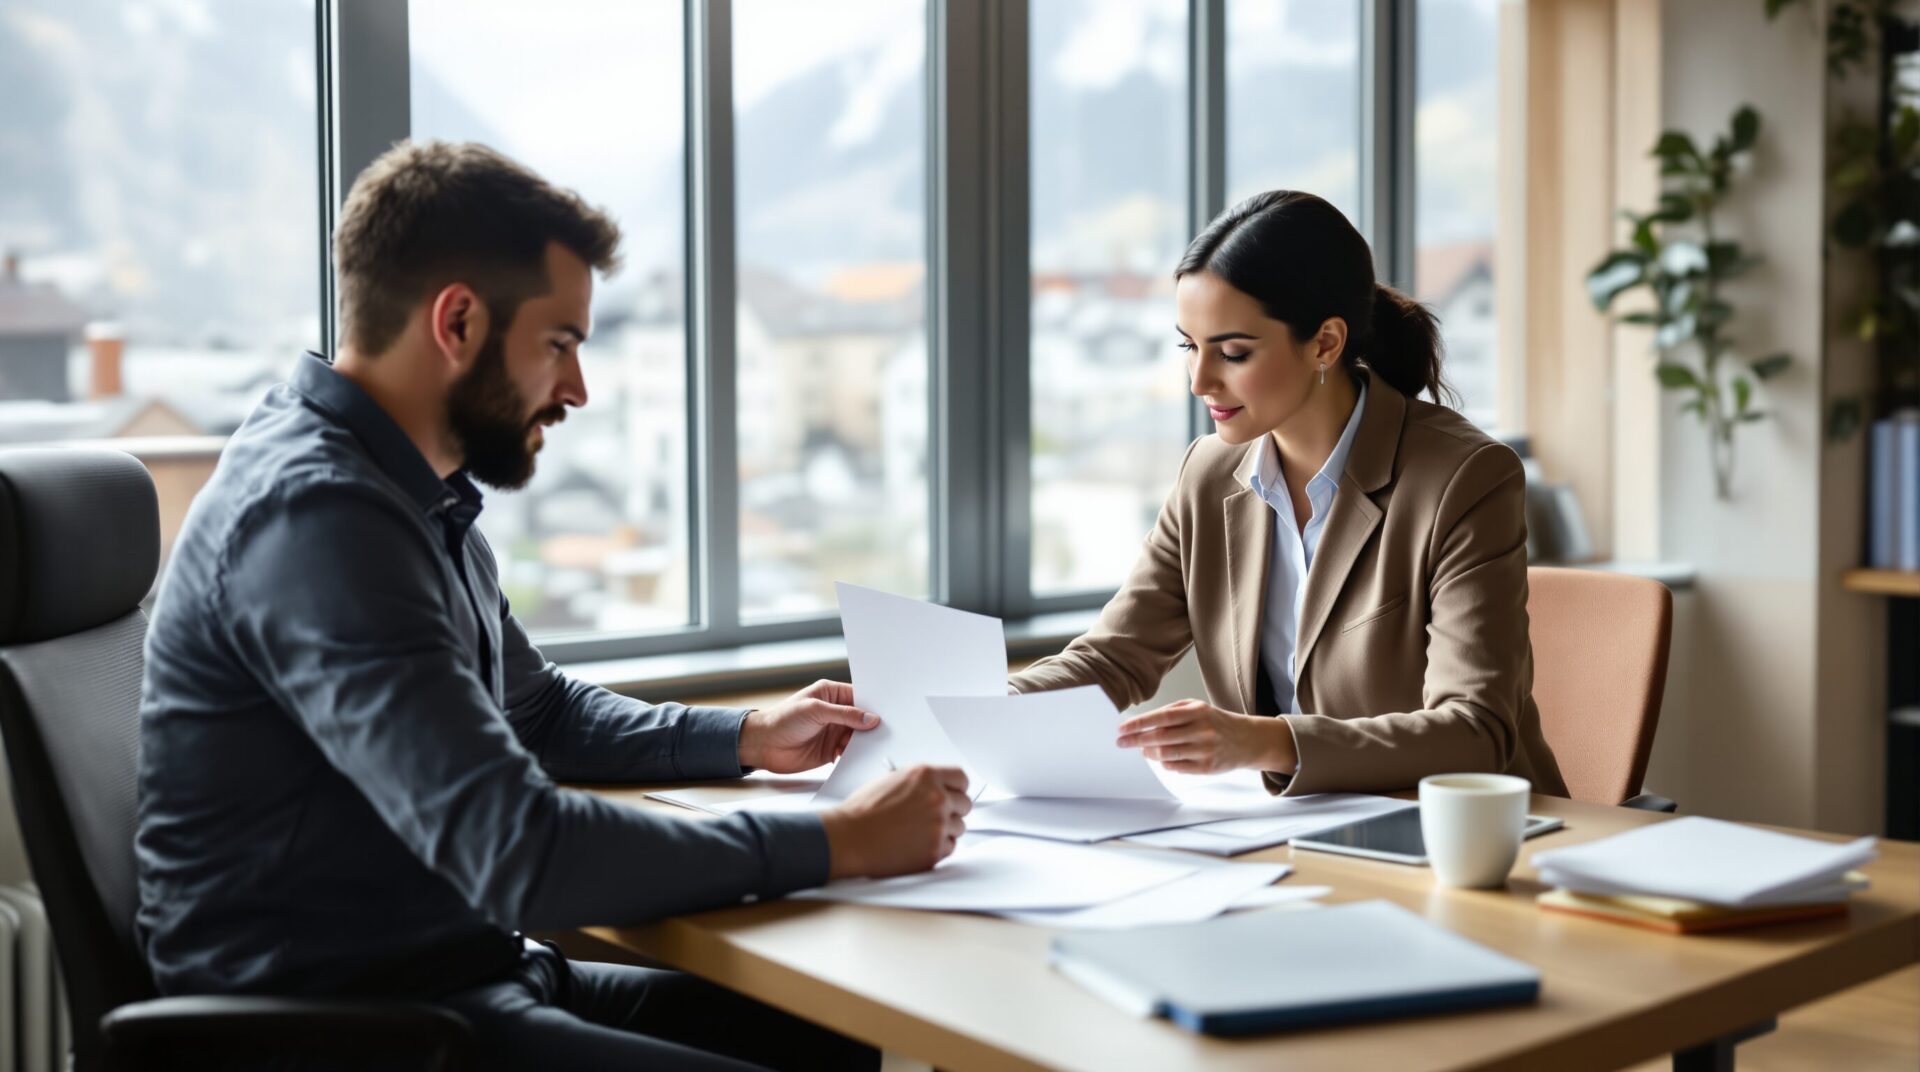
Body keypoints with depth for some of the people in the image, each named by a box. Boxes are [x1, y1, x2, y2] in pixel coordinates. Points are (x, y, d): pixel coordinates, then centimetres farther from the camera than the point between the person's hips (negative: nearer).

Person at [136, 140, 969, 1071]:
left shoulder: (418, 497, 10)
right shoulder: (315, 514, -22)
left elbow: (541, 712, 26)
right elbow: (518, 853, -29)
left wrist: (747, 737, 12)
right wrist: (837, 844, -22)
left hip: (453, 970, 9)